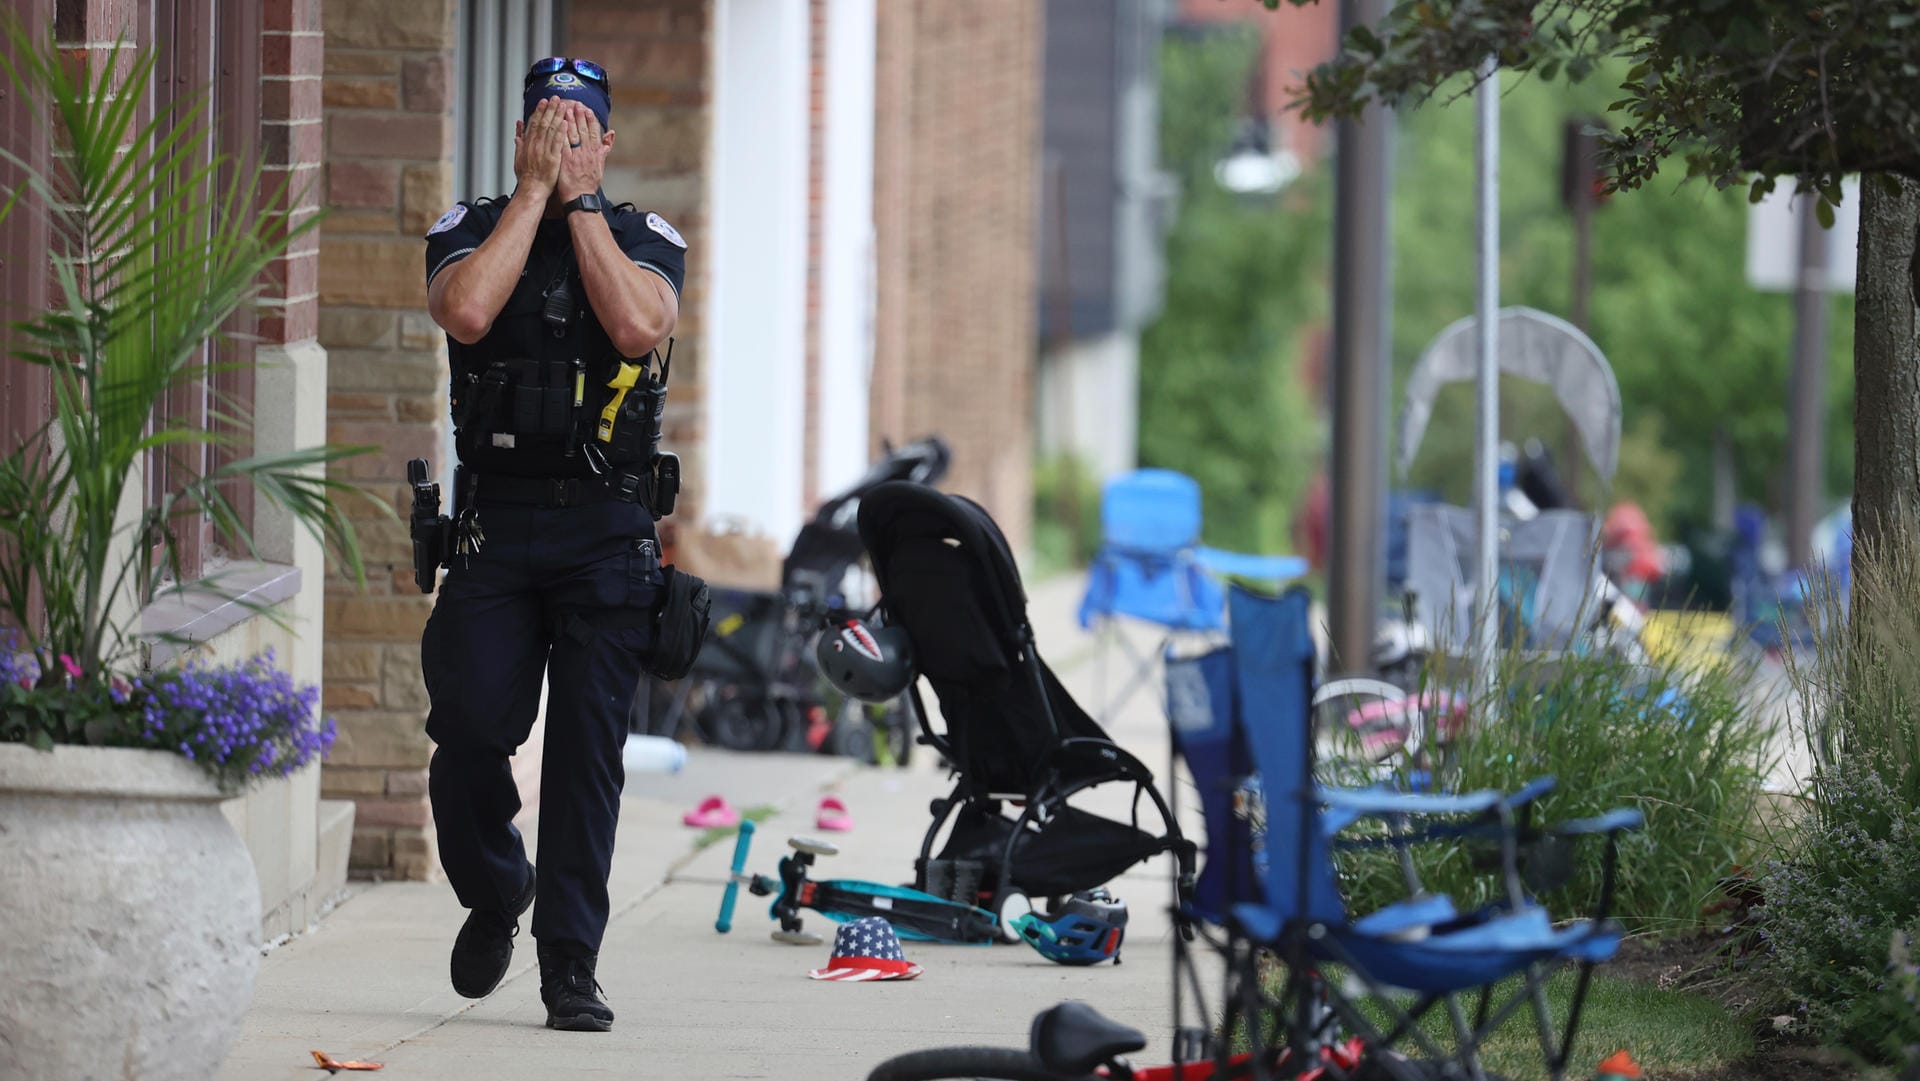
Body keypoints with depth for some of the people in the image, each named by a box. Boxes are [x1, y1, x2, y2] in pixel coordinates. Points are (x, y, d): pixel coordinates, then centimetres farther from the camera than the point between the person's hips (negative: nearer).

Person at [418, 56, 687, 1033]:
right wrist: (535, 190, -10)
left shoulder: (645, 239, 6)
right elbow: (466, 311, -16)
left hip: (608, 534, 0)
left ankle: (570, 965, 0)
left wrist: (580, 197, -10)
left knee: (587, 750, -4)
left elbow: (639, 326, -16)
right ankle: (493, 892, 19)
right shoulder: (470, 229, 7)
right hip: (493, 523, 0)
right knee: (471, 725, -9)